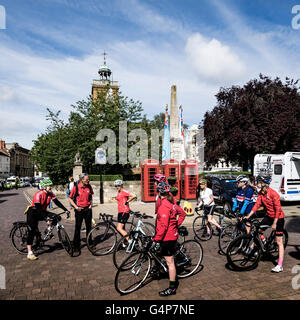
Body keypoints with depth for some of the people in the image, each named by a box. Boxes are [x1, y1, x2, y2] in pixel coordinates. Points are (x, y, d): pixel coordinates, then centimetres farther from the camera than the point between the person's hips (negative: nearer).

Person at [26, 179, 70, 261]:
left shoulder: (50, 194, -7)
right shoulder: (38, 194, -25)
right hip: (33, 212, -6)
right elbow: (38, 208, -29)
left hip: (42, 211, 6)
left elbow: (57, 202, -9)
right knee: (32, 231, -10)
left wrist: (66, 210, -19)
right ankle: (29, 253, -6)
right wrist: (46, 218, -36)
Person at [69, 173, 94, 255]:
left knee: (89, 227, 13)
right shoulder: (76, 187, -12)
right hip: (79, 210, -3)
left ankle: (89, 243, 31)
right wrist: (76, 207, -10)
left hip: (88, 209, 3)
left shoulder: (89, 187, -2)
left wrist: (91, 204, 2)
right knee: (77, 228, 0)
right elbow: (70, 199, -2)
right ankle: (76, 248, 9)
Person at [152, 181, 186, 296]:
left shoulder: (164, 206, -23)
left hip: (167, 237, -10)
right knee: (170, 260, 22)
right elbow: (182, 214, 17)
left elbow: (163, 226, -26)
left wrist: (156, 239, -22)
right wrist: (176, 225, 21)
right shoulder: (171, 203, 6)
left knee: (170, 262, 1)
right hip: (172, 234, 10)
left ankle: (172, 287, 13)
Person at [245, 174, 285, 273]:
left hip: (278, 217, -7)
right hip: (269, 216, 7)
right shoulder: (261, 193, -4)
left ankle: (280, 266, 0)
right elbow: (257, 205, -1)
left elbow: (278, 210, -22)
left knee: (279, 241, -4)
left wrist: (274, 223, -21)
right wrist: (248, 216, -7)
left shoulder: (273, 194, -25)